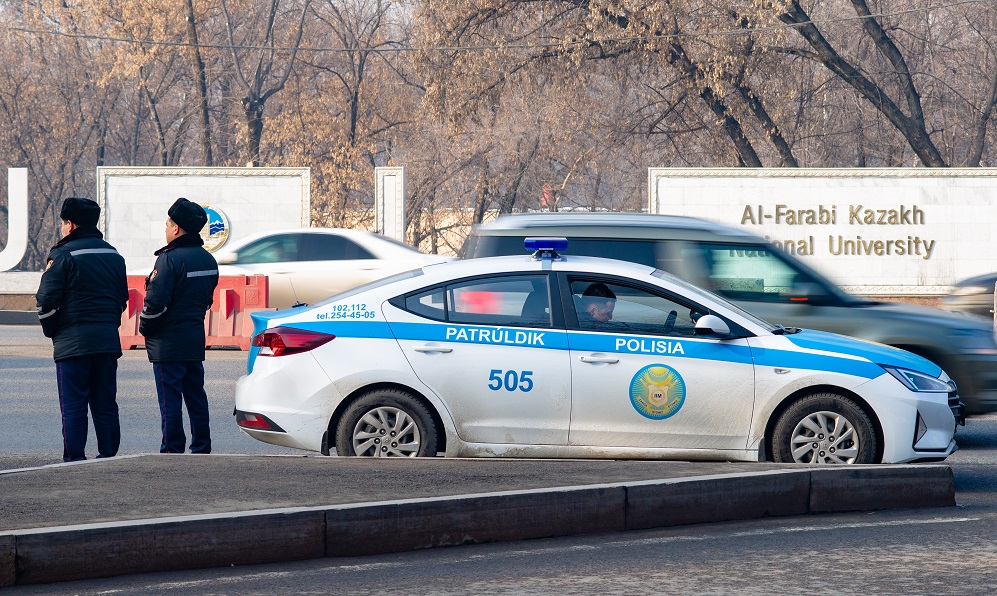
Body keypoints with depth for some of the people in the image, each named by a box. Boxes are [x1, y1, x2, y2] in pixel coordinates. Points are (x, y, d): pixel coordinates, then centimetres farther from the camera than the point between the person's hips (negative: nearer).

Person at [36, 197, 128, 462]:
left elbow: (47, 300, -10)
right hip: (108, 340, 6)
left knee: (73, 406, -3)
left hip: (73, 341, -6)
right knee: (105, 405, 9)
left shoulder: (63, 255, -8)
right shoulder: (113, 255, 15)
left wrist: (51, 331, 4)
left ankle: (75, 460, -6)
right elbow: (122, 299, 20)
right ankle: (109, 457, 9)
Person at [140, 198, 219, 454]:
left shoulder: (170, 259, -17)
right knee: (196, 396, 13)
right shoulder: (208, 260, 10)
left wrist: (145, 327, -5)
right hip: (196, 339, 8)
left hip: (168, 343, -8)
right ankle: (201, 448, 16)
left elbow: (156, 301, -19)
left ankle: (172, 450, -4)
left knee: (170, 399, -4)